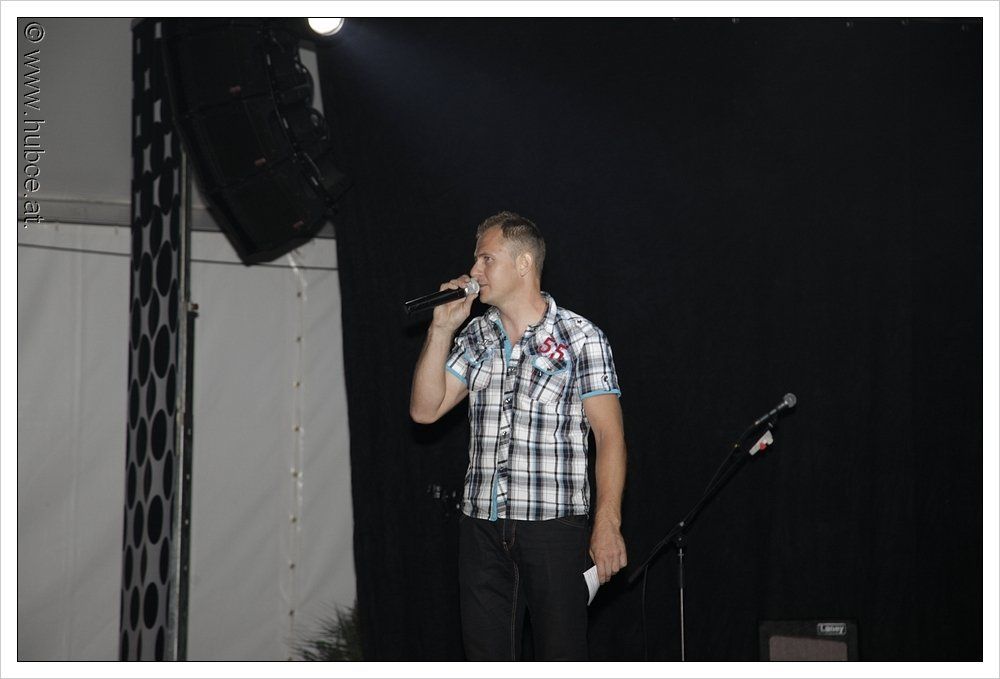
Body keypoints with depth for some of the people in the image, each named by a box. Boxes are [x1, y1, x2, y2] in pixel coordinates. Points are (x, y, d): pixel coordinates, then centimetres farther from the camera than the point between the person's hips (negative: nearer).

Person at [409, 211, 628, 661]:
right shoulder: (476, 337, 13)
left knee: (561, 662, -2)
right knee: (486, 659, 8)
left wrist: (607, 524, -16)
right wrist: (441, 330, 0)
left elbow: (609, 436, -7)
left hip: (555, 527, -5)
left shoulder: (580, 338, -3)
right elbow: (425, 409, 8)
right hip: (481, 527, 5)